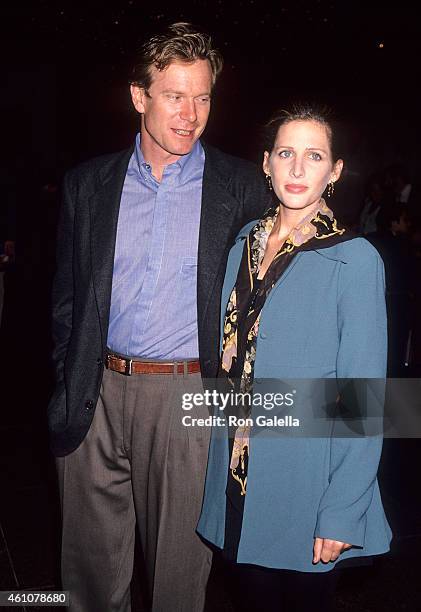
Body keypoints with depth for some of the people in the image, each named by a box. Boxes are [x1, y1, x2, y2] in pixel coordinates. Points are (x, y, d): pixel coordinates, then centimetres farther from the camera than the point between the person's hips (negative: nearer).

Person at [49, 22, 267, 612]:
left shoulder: (242, 187, -2)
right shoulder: (88, 183, 5)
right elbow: (66, 298, 10)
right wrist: (67, 385, 6)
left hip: (189, 394, -2)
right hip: (96, 395, 3)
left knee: (179, 561, 12)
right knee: (92, 563, 17)